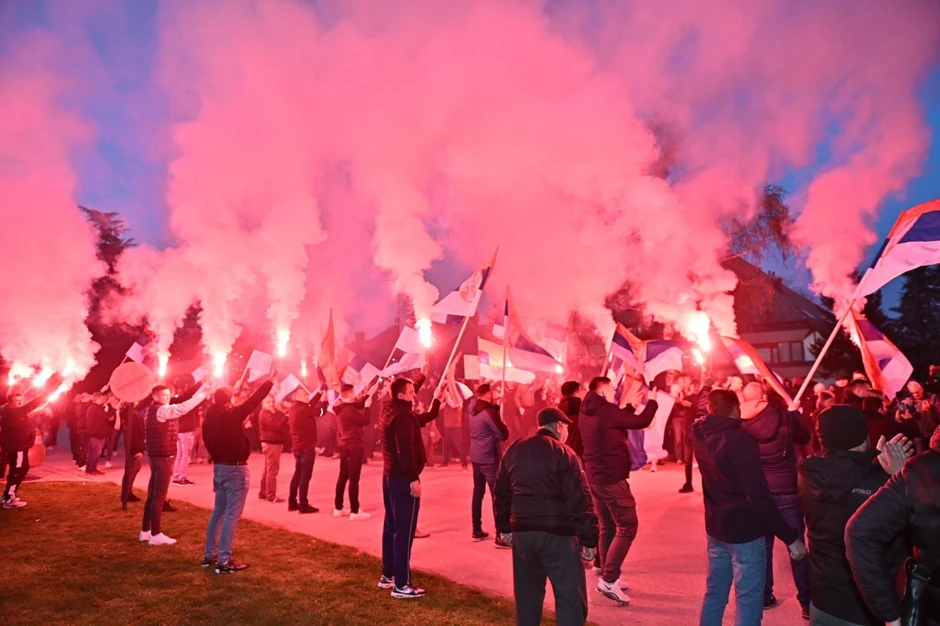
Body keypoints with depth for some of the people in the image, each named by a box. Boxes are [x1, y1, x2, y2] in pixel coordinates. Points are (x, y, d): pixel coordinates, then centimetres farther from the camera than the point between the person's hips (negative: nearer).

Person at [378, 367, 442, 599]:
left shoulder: (390, 408, 7)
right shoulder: (402, 415, -20)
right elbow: (405, 450, -28)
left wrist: (422, 375, 36)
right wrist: (413, 479, -27)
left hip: (389, 475, 10)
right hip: (403, 477, -10)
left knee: (391, 526, 17)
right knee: (404, 530, -5)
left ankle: (387, 575, 26)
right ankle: (401, 584, 0)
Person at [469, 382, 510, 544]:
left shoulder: (474, 410, 7)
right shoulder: (489, 412, -19)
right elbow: (504, 435, -18)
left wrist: (496, 405, 9)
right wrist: (504, 425, 2)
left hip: (476, 457, 9)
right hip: (490, 459, -9)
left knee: (478, 492, 15)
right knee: (498, 495, -4)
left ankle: (477, 531, 22)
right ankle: (501, 536, -3)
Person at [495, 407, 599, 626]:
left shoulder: (513, 450, 8)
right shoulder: (564, 454, -11)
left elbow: (502, 493, 14)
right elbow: (580, 501, -13)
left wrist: (504, 528, 22)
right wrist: (589, 540, -7)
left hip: (522, 532, 6)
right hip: (557, 534, -5)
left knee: (527, 595, 19)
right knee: (570, 597, 4)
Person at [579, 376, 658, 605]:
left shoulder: (587, 413, 9)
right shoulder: (607, 411, -18)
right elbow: (641, 422, -12)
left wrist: (629, 403, 19)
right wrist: (652, 401, 3)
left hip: (595, 477, 9)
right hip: (612, 478, -9)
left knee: (607, 528, 17)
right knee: (627, 527, -3)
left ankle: (607, 576, 23)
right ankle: (608, 580, -8)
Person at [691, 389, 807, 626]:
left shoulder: (699, 433, -2)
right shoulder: (739, 439, -22)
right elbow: (758, 495, -24)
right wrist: (790, 536, -18)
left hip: (715, 527, 7)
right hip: (745, 530, -7)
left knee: (714, 593, 18)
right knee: (748, 600, 5)